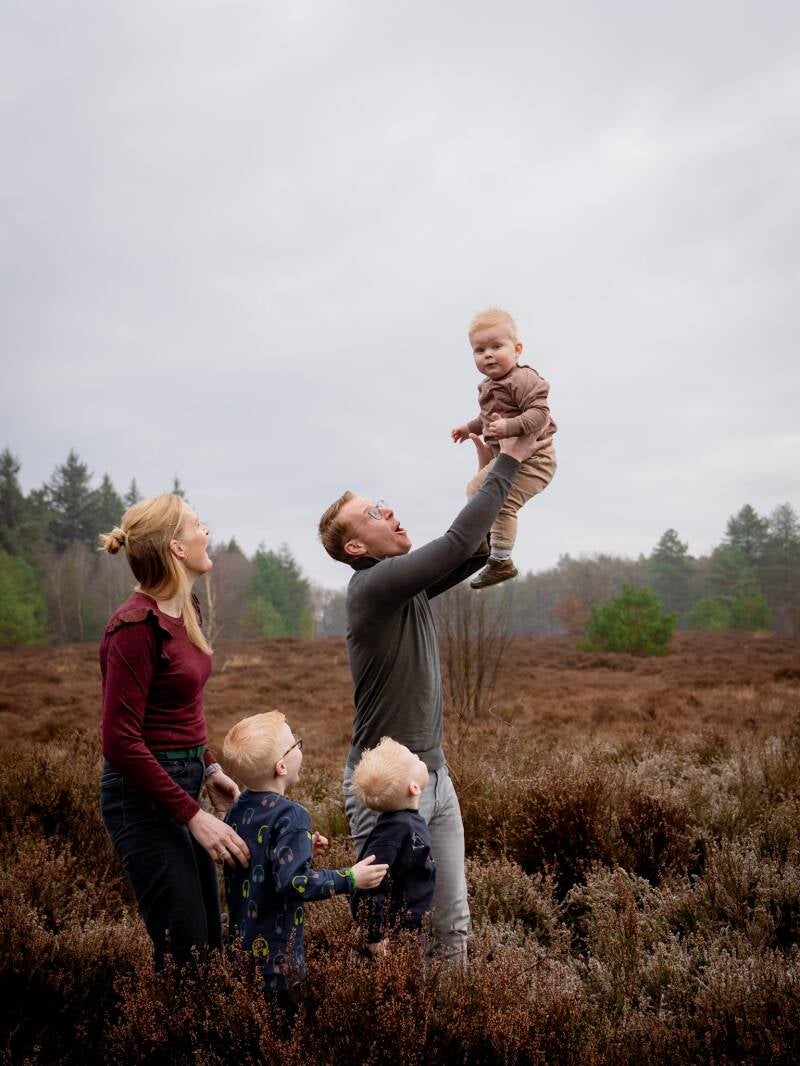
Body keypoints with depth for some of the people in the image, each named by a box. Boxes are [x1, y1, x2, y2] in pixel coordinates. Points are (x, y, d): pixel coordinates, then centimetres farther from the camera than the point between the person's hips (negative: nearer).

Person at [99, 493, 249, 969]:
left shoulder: (186, 610, 7)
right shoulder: (137, 625, -20)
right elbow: (121, 741, -21)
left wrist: (210, 769, 8)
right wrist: (193, 815, -21)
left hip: (182, 784, 9)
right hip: (144, 794, -9)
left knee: (211, 935, 16)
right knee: (186, 948, -3)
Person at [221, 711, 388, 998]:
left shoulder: (237, 811, 4)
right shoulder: (290, 816, -21)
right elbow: (293, 881, -27)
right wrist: (350, 879, -21)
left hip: (241, 939, 8)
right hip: (275, 951, -8)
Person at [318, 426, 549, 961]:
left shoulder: (409, 582, 8)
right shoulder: (374, 585, -18)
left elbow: (478, 551, 15)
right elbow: (458, 542, -25)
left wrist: (497, 468, 5)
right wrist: (508, 463, -16)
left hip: (435, 775, 8)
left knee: (453, 921, 13)